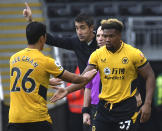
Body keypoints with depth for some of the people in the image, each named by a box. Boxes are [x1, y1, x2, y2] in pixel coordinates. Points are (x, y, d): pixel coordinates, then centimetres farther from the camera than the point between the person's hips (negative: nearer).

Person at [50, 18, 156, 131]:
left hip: (126, 106, -3)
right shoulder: (97, 55, 2)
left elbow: (150, 77, -2)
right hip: (104, 107, 4)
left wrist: (147, 104, -9)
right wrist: (67, 90, -16)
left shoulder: (134, 54, -6)